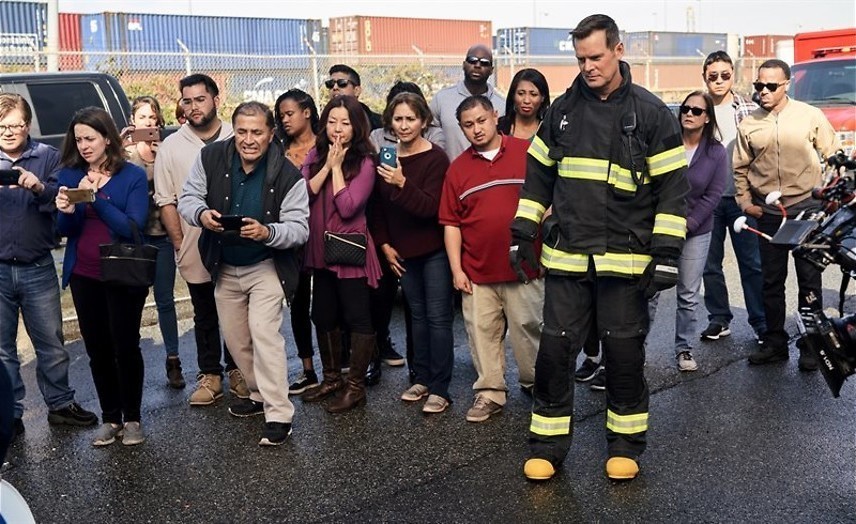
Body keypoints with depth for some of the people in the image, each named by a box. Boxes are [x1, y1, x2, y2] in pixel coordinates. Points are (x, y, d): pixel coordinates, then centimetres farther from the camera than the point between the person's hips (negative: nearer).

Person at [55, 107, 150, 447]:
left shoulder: (133, 175, -8)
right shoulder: (69, 175, 2)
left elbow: (132, 227, -16)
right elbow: (65, 231, 2)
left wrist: (96, 197, -24)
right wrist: (66, 212, -19)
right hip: (84, 277, 4)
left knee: (125, 346, 4)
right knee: (97, 349, 11)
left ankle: (132, 418, 19)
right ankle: (110, 418, 24)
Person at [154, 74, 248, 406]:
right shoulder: (171, 147, 1)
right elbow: (165, 201, 2)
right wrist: (180, 242, -3)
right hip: (196, 251, 1)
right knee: (205, 317, 12)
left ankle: (236, 369, 28)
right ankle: (210, 375, 24)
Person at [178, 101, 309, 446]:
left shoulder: (287, 175, -19)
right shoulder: (211, 158, -10)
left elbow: (299, 228, -19)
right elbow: (188, 198, -3)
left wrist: (267, 232, -39)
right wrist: (201, 214, -27)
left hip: (266, 268, -4)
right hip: (224, 268, 5)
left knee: (264, 333, -17)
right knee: (236, 339, 15)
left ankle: (279, 414, -10)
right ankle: (260, 394, 36)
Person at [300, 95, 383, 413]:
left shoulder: (364, 162, -9)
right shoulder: (315, 156, 6)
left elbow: (347, 207, -19)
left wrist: (337, 167, -14)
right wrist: (327, 165, -12)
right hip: (320, 249, 6)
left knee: (356, 316, 2)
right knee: (323, 315, 15)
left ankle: (355, 386, 12)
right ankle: (331, 378, 31)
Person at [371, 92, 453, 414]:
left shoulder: (436, 158, -13)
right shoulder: (386, 159, 4)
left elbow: (430, 207, -20)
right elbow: (378, 207, 10)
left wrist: (402, 184, -32)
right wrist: (384, 245, 2)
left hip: (434, 250, -5)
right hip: (403, 252, 5)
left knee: (438, 317, -3)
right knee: (418, 315, 13)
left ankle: (440, 388, 3)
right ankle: (422, 379, 23)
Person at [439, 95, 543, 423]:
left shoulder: (527, 152, -2)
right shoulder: (458, 168, 6)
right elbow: (451, 223, 6)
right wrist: (456, 269, 2)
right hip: (476, 270, 3)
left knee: (528, 326, 9)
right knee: (483, 332, 7)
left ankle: (534, 382, 28)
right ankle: (490, 393, 18)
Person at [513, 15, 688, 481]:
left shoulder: (651, 114, -2)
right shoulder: (562, 110, 7)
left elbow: (672, 188, -3)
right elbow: (538, 176, 14)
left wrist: (666, 254, -9)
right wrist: (523, 233, 9)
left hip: (626, 258, -2)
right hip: (566, 255, 3)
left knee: (624, 352, 7)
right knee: (555, 350, 4)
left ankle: (625, 443, 24)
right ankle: (547, 444, 17)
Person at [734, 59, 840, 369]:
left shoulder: (810, 116, -3)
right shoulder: (749, 125, 3)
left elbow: (833, 156, 3)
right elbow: (740, 168, 10)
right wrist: (745, 201, 3)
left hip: (806, 208, -2)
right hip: (767, 213, 2)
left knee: (809, 280, 4)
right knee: (772, 281, 9)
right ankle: (775, 342, 19)